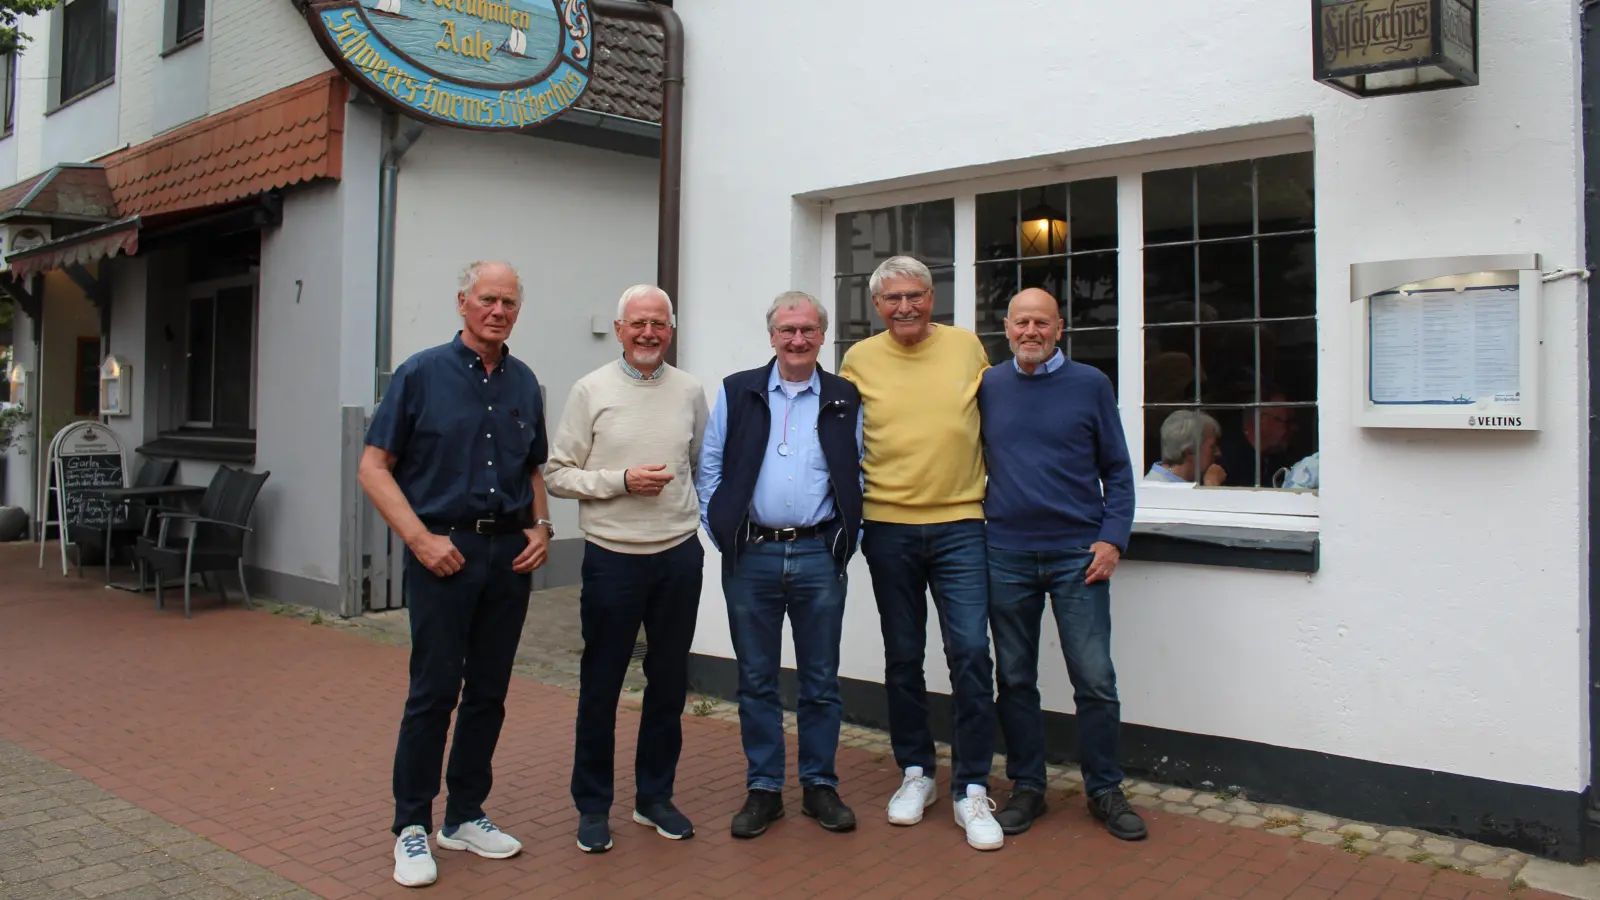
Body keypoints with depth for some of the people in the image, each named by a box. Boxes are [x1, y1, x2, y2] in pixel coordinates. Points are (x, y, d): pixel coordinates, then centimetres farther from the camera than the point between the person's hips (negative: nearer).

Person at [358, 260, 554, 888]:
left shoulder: (524, 383, 10)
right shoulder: (422, 373, -3)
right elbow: (374, 467, -5)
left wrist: (541, 526, 3)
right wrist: (422, 539, -13)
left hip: (510, 552, 5)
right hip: (444, 550, -4)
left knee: (489, 692, 11)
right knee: (434, 691, -2)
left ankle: (465, 816, 25)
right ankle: (412, 826, 14)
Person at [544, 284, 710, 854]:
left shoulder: (690, 391, 7)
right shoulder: (592, 391, -2)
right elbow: (557, 474, -3)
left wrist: (693, 514, 8)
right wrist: (620, 481, -14)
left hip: (679, 556, 3)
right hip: (613, 557, -3)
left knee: (669, 683, 12)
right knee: (601, 685, 6)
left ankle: (655, 796, 28)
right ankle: (592, 806, 22)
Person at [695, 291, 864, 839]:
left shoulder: (845, 400, 6)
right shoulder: (737, 393, 6)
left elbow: (859, 477, 8)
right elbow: (709, 468, 6)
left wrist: (849, 538, -1)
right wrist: (721, 533, -1)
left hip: (819, 557, 0)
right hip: (750, 557, 0)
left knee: (821, 680, 8)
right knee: (756, 681, 8)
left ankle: (820, 785, 23)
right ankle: (763, 788, 21)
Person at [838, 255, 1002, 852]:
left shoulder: (967, 346, 3)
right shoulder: (860, 360, 2)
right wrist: (850, 506, 3)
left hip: (960, 523, 0)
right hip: (889, 528, 1)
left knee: (970, 652, -7)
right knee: (902, 657, 11)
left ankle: (971, 788, 6)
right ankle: (915, 773, 27)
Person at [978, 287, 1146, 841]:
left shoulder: (1090, 385, 3)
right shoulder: (988, 388, 7)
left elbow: (1117, 469, 5)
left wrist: (1113, 537, -5)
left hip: (1079, 555, -1)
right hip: (1006, 555, 2)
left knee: (1095, 680, 0)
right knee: (1014, 679, 9)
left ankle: (1104, 790, 16)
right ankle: (1027, 786, 23)